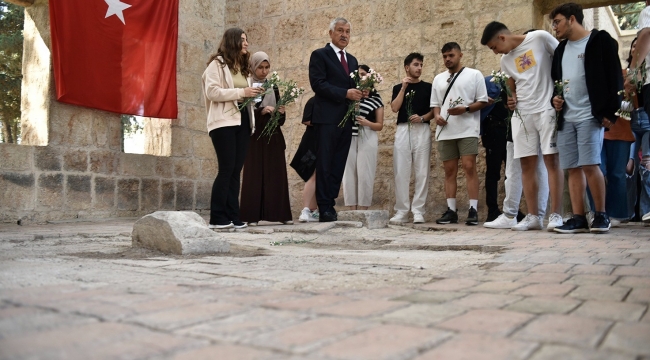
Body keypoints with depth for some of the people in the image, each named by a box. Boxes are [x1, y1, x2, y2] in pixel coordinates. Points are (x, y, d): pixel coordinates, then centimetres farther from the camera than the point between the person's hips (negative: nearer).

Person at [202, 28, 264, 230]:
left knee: (235, 171, 4)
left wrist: (253, 95, 6)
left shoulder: (243, 67, 22)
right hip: (224, 122, -7)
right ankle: (217, 218, -4)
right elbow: (211, 92, -13)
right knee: (226, 169, -10)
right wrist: (241, 92, -16)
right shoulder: (217, 63, -1)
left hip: (243, 121, 7)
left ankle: (232, 216, 7)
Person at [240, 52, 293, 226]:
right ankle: (252, 215, -3)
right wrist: (261, 111, -21)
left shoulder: (273, 88, 14)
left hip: (274, 137, 4)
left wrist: (281, 113, -9)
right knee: (254, 175, -5)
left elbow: (281, 120, 12)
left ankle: (280, 214, 5)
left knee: (277, 174, 1)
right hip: (255, 138, -4)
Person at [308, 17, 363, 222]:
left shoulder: (352, 60, 21)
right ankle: (325, 209, -1)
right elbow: (317, 84, -12)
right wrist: (345, 93, -18)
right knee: (325, 165, -4)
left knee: (338, 166, 6)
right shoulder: (319, 55, 0)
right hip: (327, 118, -6)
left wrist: (359, 93, -1)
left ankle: (331, 205, 11)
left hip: (346, 119, 7)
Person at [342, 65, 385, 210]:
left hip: (367, 138, -2)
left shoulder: (376, 98, 9)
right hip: (349, 137, 2)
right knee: (349, 174, -2)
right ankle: (352, 210, 2)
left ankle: (362, 210, -3)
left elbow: (380, 125, 7)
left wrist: (367, 123, -11)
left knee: (364, 174, -7)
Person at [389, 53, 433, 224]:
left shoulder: (428, 87, 12)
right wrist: (403, 87, -5)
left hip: (422, 130, -1)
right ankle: (401, 211, 3)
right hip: (403, 130, 1)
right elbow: (395, 108, -1)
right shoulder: (398, 88, 14)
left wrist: (422, 118, -11)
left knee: (421, 172, -5)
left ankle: (418, 211, -1)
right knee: (401, 172, -2)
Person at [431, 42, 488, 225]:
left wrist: (465, 109, -16)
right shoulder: (438, 79, 18)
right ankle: (451, 210, 7)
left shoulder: (474, 74, 5)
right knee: (449, 170, 4)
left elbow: (483, 101, 1)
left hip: (467, 130, -4)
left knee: (469, 167, -11)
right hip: (445, 132, 4)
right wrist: (437, 116, -2)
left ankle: (473, 210, -9)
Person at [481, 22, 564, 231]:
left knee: (551, 160, -7)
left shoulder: (540, 38, -3)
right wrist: (511, 100, 2)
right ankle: (533, 216, 9)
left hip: (547, 109, -6)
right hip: (522, 114, 6)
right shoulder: (505, 61, 14)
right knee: (527, 164, 3)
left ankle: (555, 215, -4)